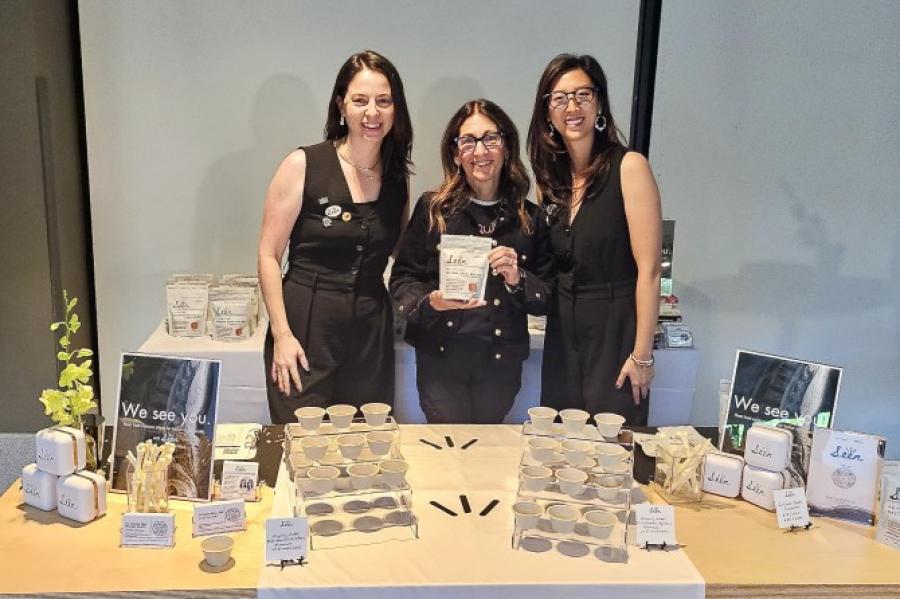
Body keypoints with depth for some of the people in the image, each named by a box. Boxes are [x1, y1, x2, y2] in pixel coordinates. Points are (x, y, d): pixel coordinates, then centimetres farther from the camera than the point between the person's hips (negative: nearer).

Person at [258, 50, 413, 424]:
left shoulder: (398, 177, 8)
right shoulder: (303, 165, -5)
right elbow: (268, 255, -5)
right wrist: (281, 333, -11)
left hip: (371, 331, 4)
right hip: (306, 326, -4)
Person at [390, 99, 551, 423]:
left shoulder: (529, 218, 4)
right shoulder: (432, 208, -2)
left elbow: (547, 297, 6)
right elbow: (401, 279, 1)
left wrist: (518, 280, -14)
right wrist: (430, 302, -18)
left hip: (501, 363, 2)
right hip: (441, 358, -2)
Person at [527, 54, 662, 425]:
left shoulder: (628, 167, -12)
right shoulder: (549, 176, 6)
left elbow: (649, 270, -15)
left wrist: (642, 354, -16)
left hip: (616, 329, -5)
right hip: (562, 331, 5)